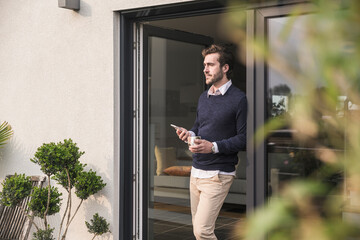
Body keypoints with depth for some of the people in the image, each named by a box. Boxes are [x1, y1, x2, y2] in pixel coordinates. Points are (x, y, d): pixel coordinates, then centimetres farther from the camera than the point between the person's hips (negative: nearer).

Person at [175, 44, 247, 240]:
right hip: (196, 172, 7)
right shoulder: (203, 97, 15)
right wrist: (189, 134, 2)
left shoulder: (238, 99, -9)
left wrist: (214, 147, -22)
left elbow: (243, 139, -12)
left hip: (218, 175, -7)